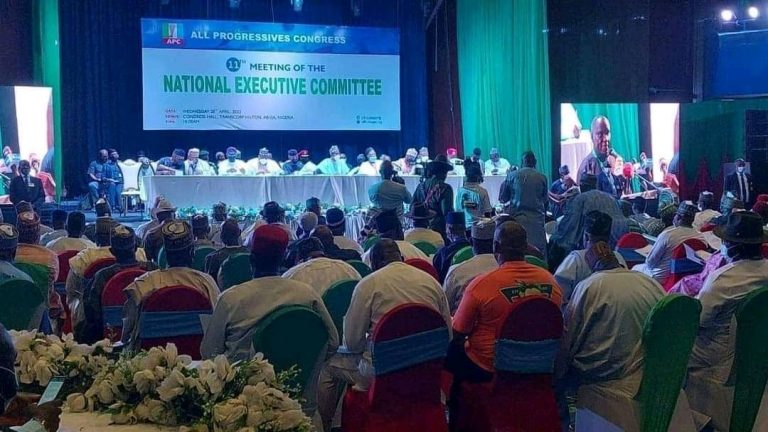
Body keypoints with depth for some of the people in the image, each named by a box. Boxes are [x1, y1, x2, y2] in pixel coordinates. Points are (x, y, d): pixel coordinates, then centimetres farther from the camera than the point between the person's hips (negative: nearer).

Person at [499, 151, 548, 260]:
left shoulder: (512, 175, 0)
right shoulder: (542, 178, 1)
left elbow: (503, 198, 7)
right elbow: (545, 200, 14)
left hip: (517, 217, 0)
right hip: (537, 219, 0)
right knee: (539, 251, 2)